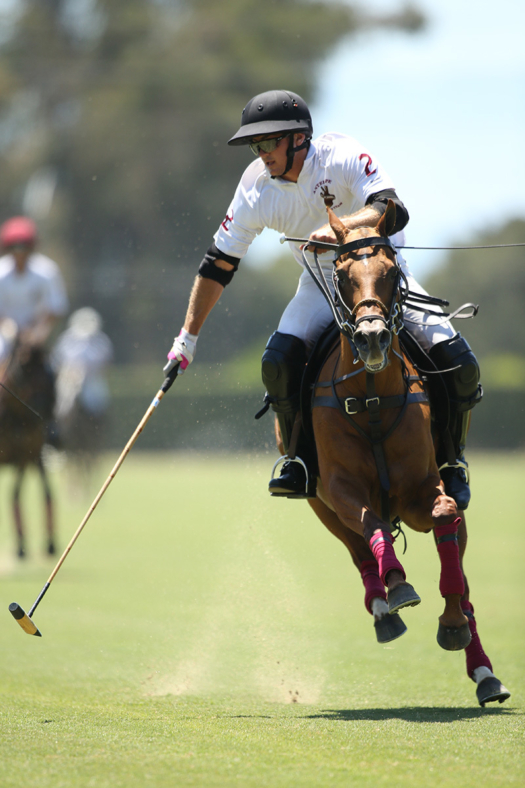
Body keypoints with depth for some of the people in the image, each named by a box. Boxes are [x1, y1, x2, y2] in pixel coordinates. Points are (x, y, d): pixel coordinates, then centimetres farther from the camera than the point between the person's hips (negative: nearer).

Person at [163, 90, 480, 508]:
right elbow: (219, 263, -2)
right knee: (278, 361, -24)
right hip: (323, 281, 3)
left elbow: (394, 211, -39)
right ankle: (300, 459, -2)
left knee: (458, 363, -19)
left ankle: (451, 458, 4)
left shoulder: (342, 156, -24)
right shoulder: (257, 186, -12)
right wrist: (189, 335, -3)